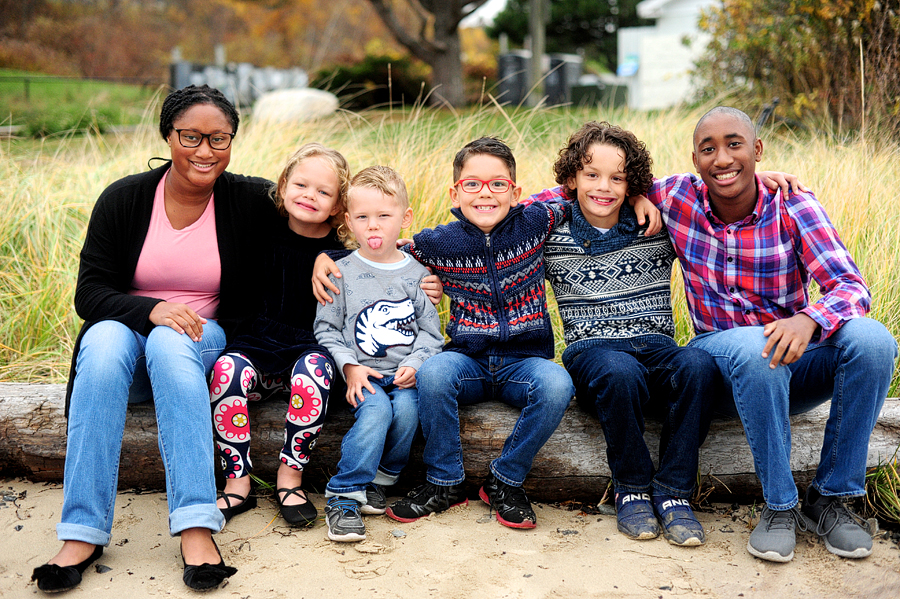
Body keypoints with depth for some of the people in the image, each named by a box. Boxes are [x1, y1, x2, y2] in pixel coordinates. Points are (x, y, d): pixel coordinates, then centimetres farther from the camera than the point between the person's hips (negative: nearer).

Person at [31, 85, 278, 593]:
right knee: (104, 344, -35)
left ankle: (196, 527, -44)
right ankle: (84, 532, -35)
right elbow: (89, 293, -5)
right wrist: (150, 309, -24)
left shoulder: (251, 202, -4)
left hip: (203, 339, -1)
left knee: (168, 344, -37)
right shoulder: (124, 199, -3)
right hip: (125, 327, 1)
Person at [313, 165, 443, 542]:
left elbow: (431, 332, 8)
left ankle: (379, 481, -5)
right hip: (362, 374, -1)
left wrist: (413, 364, -10)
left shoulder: (416, 274, 8)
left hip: (405, 374, 1)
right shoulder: (341, 272, 5)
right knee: (376, 410, -30)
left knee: (406, 408, -28)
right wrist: (349, 366, -9)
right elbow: (326, 328, 5)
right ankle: (343, 497, -23)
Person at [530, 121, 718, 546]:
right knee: (621, 372, -37)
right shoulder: (549, 234, 4)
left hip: (656, 347, 2)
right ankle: (632, 490, -14)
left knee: (697, 365, -33)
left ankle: (672, 492, -19)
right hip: (590, 349, -1)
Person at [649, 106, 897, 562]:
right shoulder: (678, 199, -6)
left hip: (795, 362, 1)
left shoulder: (792, 206, -10)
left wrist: (808, 320, -41)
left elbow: (852, 287, -18)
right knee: (755, 350, -37)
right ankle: (780, 507, -21)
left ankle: (830, 497, -14)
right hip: (723, 358, -1)